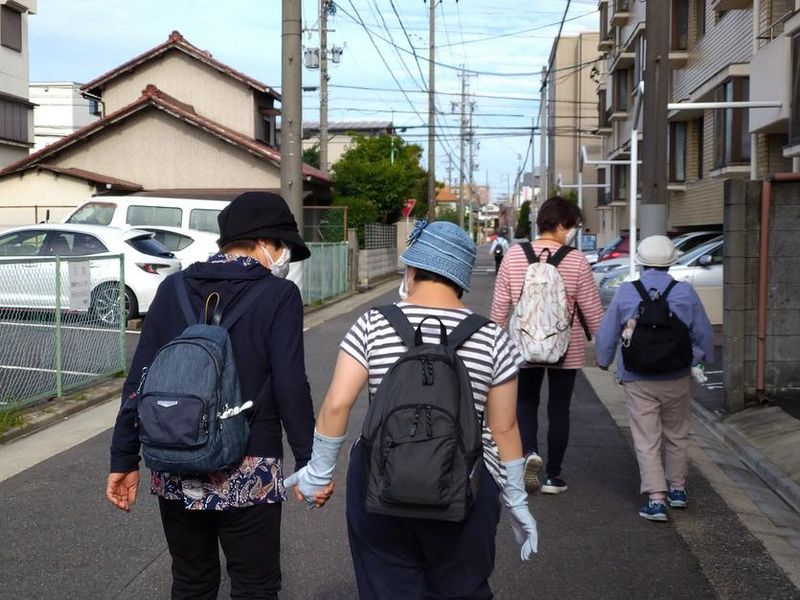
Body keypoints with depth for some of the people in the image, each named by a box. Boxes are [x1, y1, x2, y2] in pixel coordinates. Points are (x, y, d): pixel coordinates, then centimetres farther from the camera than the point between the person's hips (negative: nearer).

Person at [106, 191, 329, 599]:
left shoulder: (173, 289, 4)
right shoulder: (278, 295, -9)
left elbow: (138, 381, 3)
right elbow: (290, 388, -13)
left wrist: (124, 459, 8)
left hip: (175, 472, 5)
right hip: (247, 474, -4)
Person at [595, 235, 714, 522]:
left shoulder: (625, 292, -5)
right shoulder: (685, 292, -4)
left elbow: (606, 334, 2)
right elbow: (704, 334, 4)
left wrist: (603, 360, 21)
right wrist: (704, 359, 23)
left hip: (638, 380, -1)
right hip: (677, 377, 1)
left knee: (646, 441, 2)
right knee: (677, 435, 20)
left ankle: (656, 499, -3)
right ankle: (677, 488, 31)